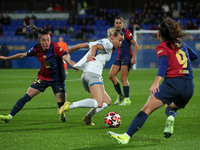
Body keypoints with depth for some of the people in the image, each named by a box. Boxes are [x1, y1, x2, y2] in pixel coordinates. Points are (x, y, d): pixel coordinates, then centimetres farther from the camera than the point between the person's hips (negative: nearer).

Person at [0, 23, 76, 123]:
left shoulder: (56, 48, -24)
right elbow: (22, 55, 6)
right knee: (27, 96, -5)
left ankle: (62, 115, 26)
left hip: (57, 80, -3)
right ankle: (10, 116, 3)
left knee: (61, 104, -11)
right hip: (43, 77, 3)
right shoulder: (37, 49, -11)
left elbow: (68, 60, -34)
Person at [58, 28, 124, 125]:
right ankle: (70, 106, -28)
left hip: (85, 74, 10)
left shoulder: (102, 42, 28)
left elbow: (81, 45, 26)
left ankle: (87, 118, 1)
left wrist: (67, 51, 31)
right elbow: (95, 46, -16)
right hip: (94, 74, -10)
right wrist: (92, 56, -34)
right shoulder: (108, 44, 2)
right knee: (98, 103, -23)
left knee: (107, 101, 12)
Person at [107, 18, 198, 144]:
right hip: (189, 86, 6)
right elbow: (195, 56, 40)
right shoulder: (182, 45, 22)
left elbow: (164, 63, -14)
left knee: (147, 109, -6)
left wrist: (156, 83, -26)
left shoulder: (162, 47, 5)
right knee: (170, 108, 30)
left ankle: (126, 136, -15)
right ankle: (171, 117, -8)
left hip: (172, 82, -6)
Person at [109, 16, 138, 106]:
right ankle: (120, 95, 11)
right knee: (111, 75, -1)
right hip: (119, 57, 7)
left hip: (127, 57, -7)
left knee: (123, 78, -10)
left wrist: (134, 57, -16)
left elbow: (135, 44, -11)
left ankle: (127, 99, -2)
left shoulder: (126, 32, -11)